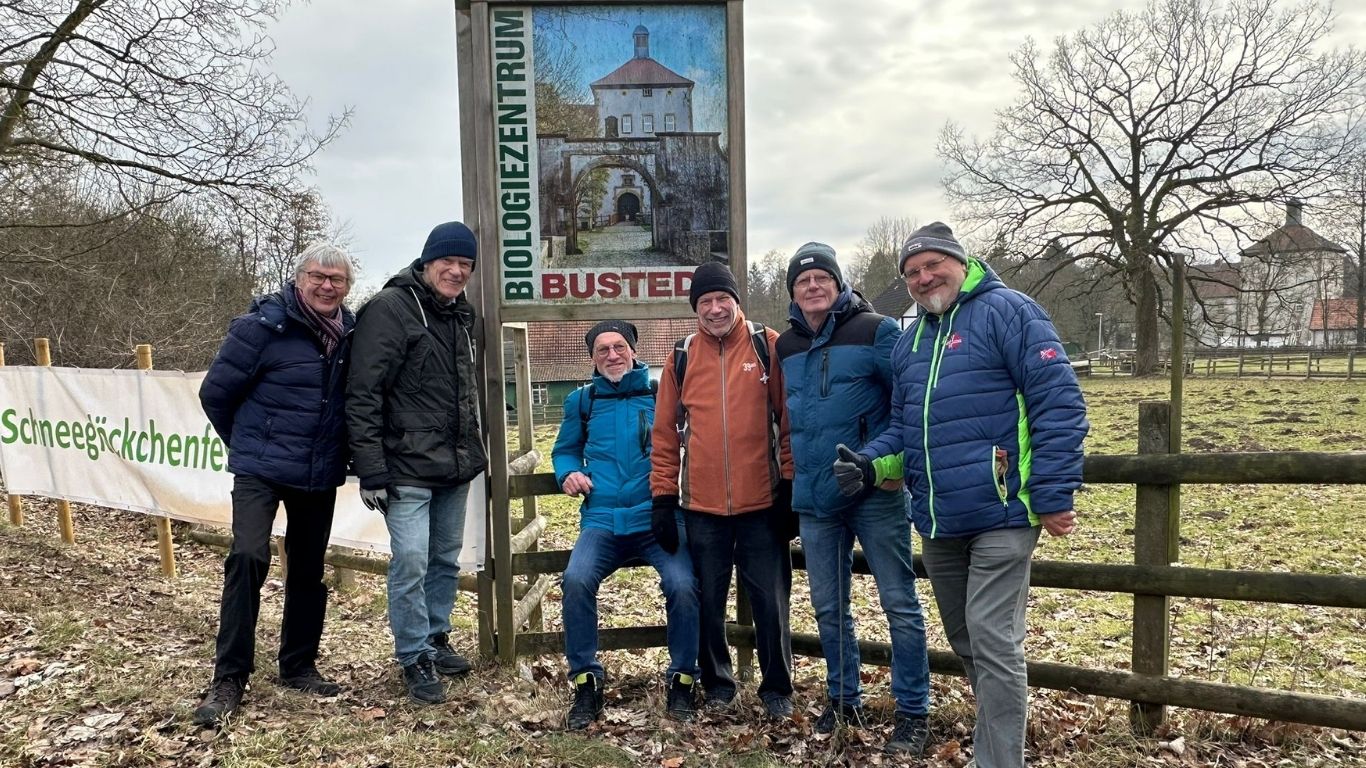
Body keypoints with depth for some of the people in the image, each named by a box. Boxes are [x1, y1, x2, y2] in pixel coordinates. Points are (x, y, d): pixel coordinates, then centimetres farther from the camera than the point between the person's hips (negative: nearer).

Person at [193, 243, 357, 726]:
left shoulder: (352, 333, 0)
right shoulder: (264, 326, -13)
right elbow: (216, 393, -4)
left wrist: (338, 451, 10)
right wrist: (248, 444, 5)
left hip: (321, 476, 5)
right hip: (260, 469, -4)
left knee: (309, 569, 12)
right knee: (248, 557, -17)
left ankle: (298, 666, 28)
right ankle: (229, 678, -3)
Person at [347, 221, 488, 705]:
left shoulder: (461, 314, 12)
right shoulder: (390, 309, -11)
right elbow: (363, 396, -15)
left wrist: (475, 451, 19)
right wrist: (370, 470, -18)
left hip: (456, 467, 8)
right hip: (407, 469, -7)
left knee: (446, 559, 15)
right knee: (411, 562, -7)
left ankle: (436, 639, 31)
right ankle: (415, 658, 9)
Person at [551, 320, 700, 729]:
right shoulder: (582, 401, 14)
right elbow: (565, 450, 25)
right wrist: (568, 473, 3)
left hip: (657, 518, -1)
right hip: (603, 520, 2)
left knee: (682, 585, -25)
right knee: (577, 580, -26)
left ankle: (682, 679, 0)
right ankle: (586, 680, -6)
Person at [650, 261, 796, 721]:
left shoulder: (768, 347, -1)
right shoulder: (681, 359, 5)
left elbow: (789, 420, 0)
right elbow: (666, 436, 6)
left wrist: (790, 487, -3)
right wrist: (663, 499, 4)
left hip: (763, 504, -2)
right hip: (702, 508, 2)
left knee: (770, 600, 7)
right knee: (708, 602, 12)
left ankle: (777, 688, 25)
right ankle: (717, 684, 31)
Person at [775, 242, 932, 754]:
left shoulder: (876, 331, -5)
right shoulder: (787, 346, 12)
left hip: (875, 492, -5)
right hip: (814, 499, 6)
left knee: (900, 605, 2)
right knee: (829, 608, 13)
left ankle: (913, 710, 15)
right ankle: (844, 701, 29)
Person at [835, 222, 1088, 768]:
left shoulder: (1006, 312, -7)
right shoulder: (910, 343, 15)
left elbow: (1058, 404, -13)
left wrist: (1054, 496, -16)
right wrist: (870, 464, 1)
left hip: (1001, 516, -8)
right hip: (938, 524, 8)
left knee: (992, 641, -7)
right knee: (964, 642, 17)